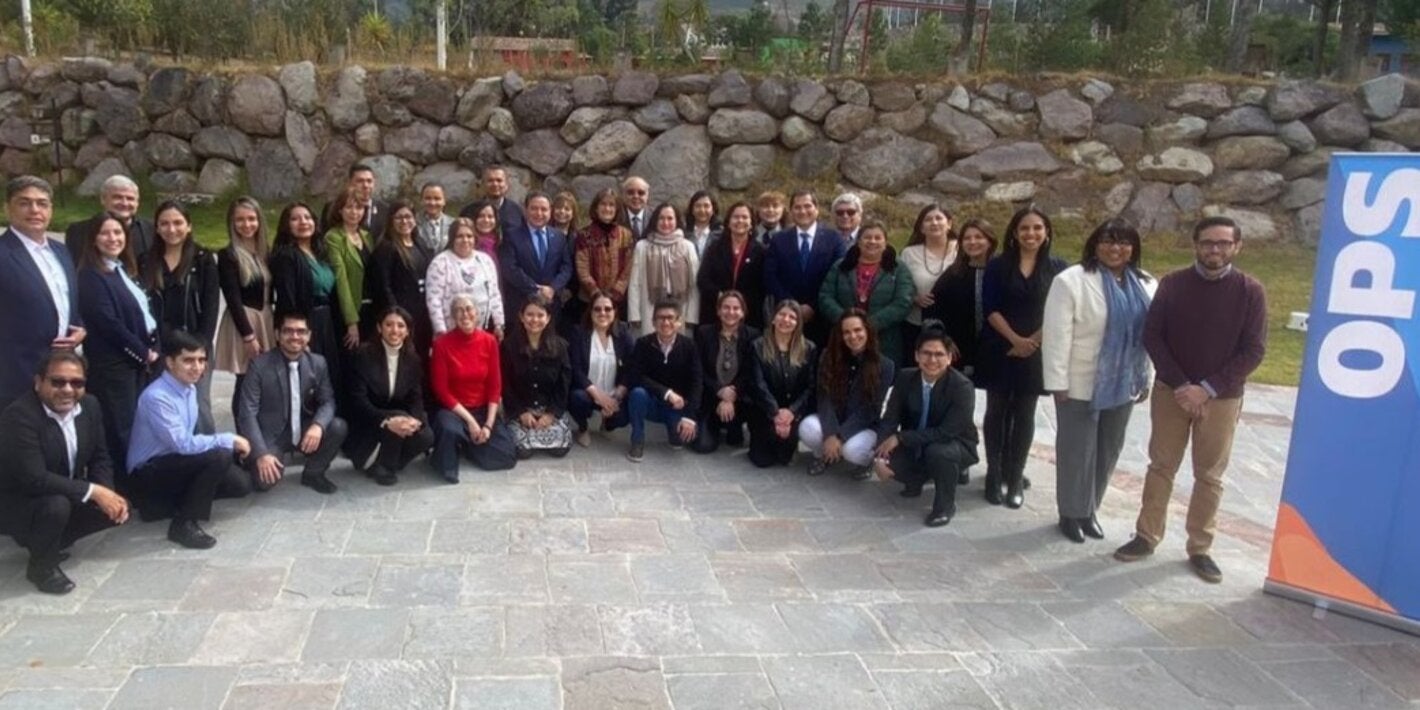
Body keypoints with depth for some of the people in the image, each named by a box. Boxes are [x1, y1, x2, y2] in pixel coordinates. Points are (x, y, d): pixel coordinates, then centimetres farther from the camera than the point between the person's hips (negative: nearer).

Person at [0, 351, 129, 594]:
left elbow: (99, 458, 2)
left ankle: (50, 542, 15)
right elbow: (35, 479, -35)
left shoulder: (89, 405, -6)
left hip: (67, 496, 7)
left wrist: (108, 493, -16)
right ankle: (41, 566, -5)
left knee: (115, 508, -6)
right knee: (56, 505, -34)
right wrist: (93, 491, -31)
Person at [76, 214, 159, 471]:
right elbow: (108, 323, -18)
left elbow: (144, 312, 18)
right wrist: (143, 351, -10)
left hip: (137, 360, 8)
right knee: (120, 429, -4)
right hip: (113, 363, -8)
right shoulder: (91, 275, -12)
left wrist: (153, 348, 4)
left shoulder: (125, 270, 14)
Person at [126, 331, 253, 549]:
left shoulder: (190, 389, 4)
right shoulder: (156, 397, -24)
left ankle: (166, 502, 12)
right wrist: (229, 440, -22)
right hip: (148, 473, -9)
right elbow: (183, 443, -28)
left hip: (174, 463, 9)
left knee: (240, 483, -1)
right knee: (220, 456, -29)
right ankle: (184, 523, -15)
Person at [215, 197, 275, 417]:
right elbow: (233, 299, -11)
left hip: (266, 320, 5)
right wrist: (248, 335, -14)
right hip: (242, 323, -5)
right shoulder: (228, 255, -7)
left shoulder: (264, 252, 10)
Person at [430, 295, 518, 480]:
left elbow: (495, 386, -1)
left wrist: (488, 424, -12)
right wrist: (469, 420, -17)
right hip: (453, 410, -4)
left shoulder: (489, 341, -3)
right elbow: (441, 390, -11)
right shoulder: (442, 344, -12)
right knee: (450, 429, -39)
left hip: (483, 409, 4)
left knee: (508, 455, -13)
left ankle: (466, 444, 14)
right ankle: (446, 464, -5)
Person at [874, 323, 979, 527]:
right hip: (916, 445, 4)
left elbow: (947, 433, -29)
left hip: (955, 445, -4)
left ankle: (945, 504, -8)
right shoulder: (905, 377, -11)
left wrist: (900, 438, -31)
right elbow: (889, 420, -10)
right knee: (889, 459, -23)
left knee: (937, 452, -37)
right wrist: (881, 455, -26)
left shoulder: (962, 386, -25)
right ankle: (916, 479, 14)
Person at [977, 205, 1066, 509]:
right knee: (997, 411, 6)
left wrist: (1032, 341, -11)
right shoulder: (998, 266, -1)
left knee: (1024, 414, 6)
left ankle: (1015, 476, 15)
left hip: (1036, 352, 0)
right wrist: (1015, 339, -14)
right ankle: (994, 474, 15)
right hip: (999, 348, 0)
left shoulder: (1057, 268, 1)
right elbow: (989, 308, -6)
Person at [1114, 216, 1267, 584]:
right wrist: (1180, 385, -13)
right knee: (1161, 466, 8)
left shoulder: (1250, 291, -5)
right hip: (1171, 391, 1)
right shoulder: (1172, 284, -2)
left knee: (1210, 476, 7)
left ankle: (1200, 548, 18)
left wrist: (1208, 388, -15)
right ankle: (1147, 536, 19)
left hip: (1222, 398, -1)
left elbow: (1254, 350, -7)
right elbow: (1152, 337, -3)